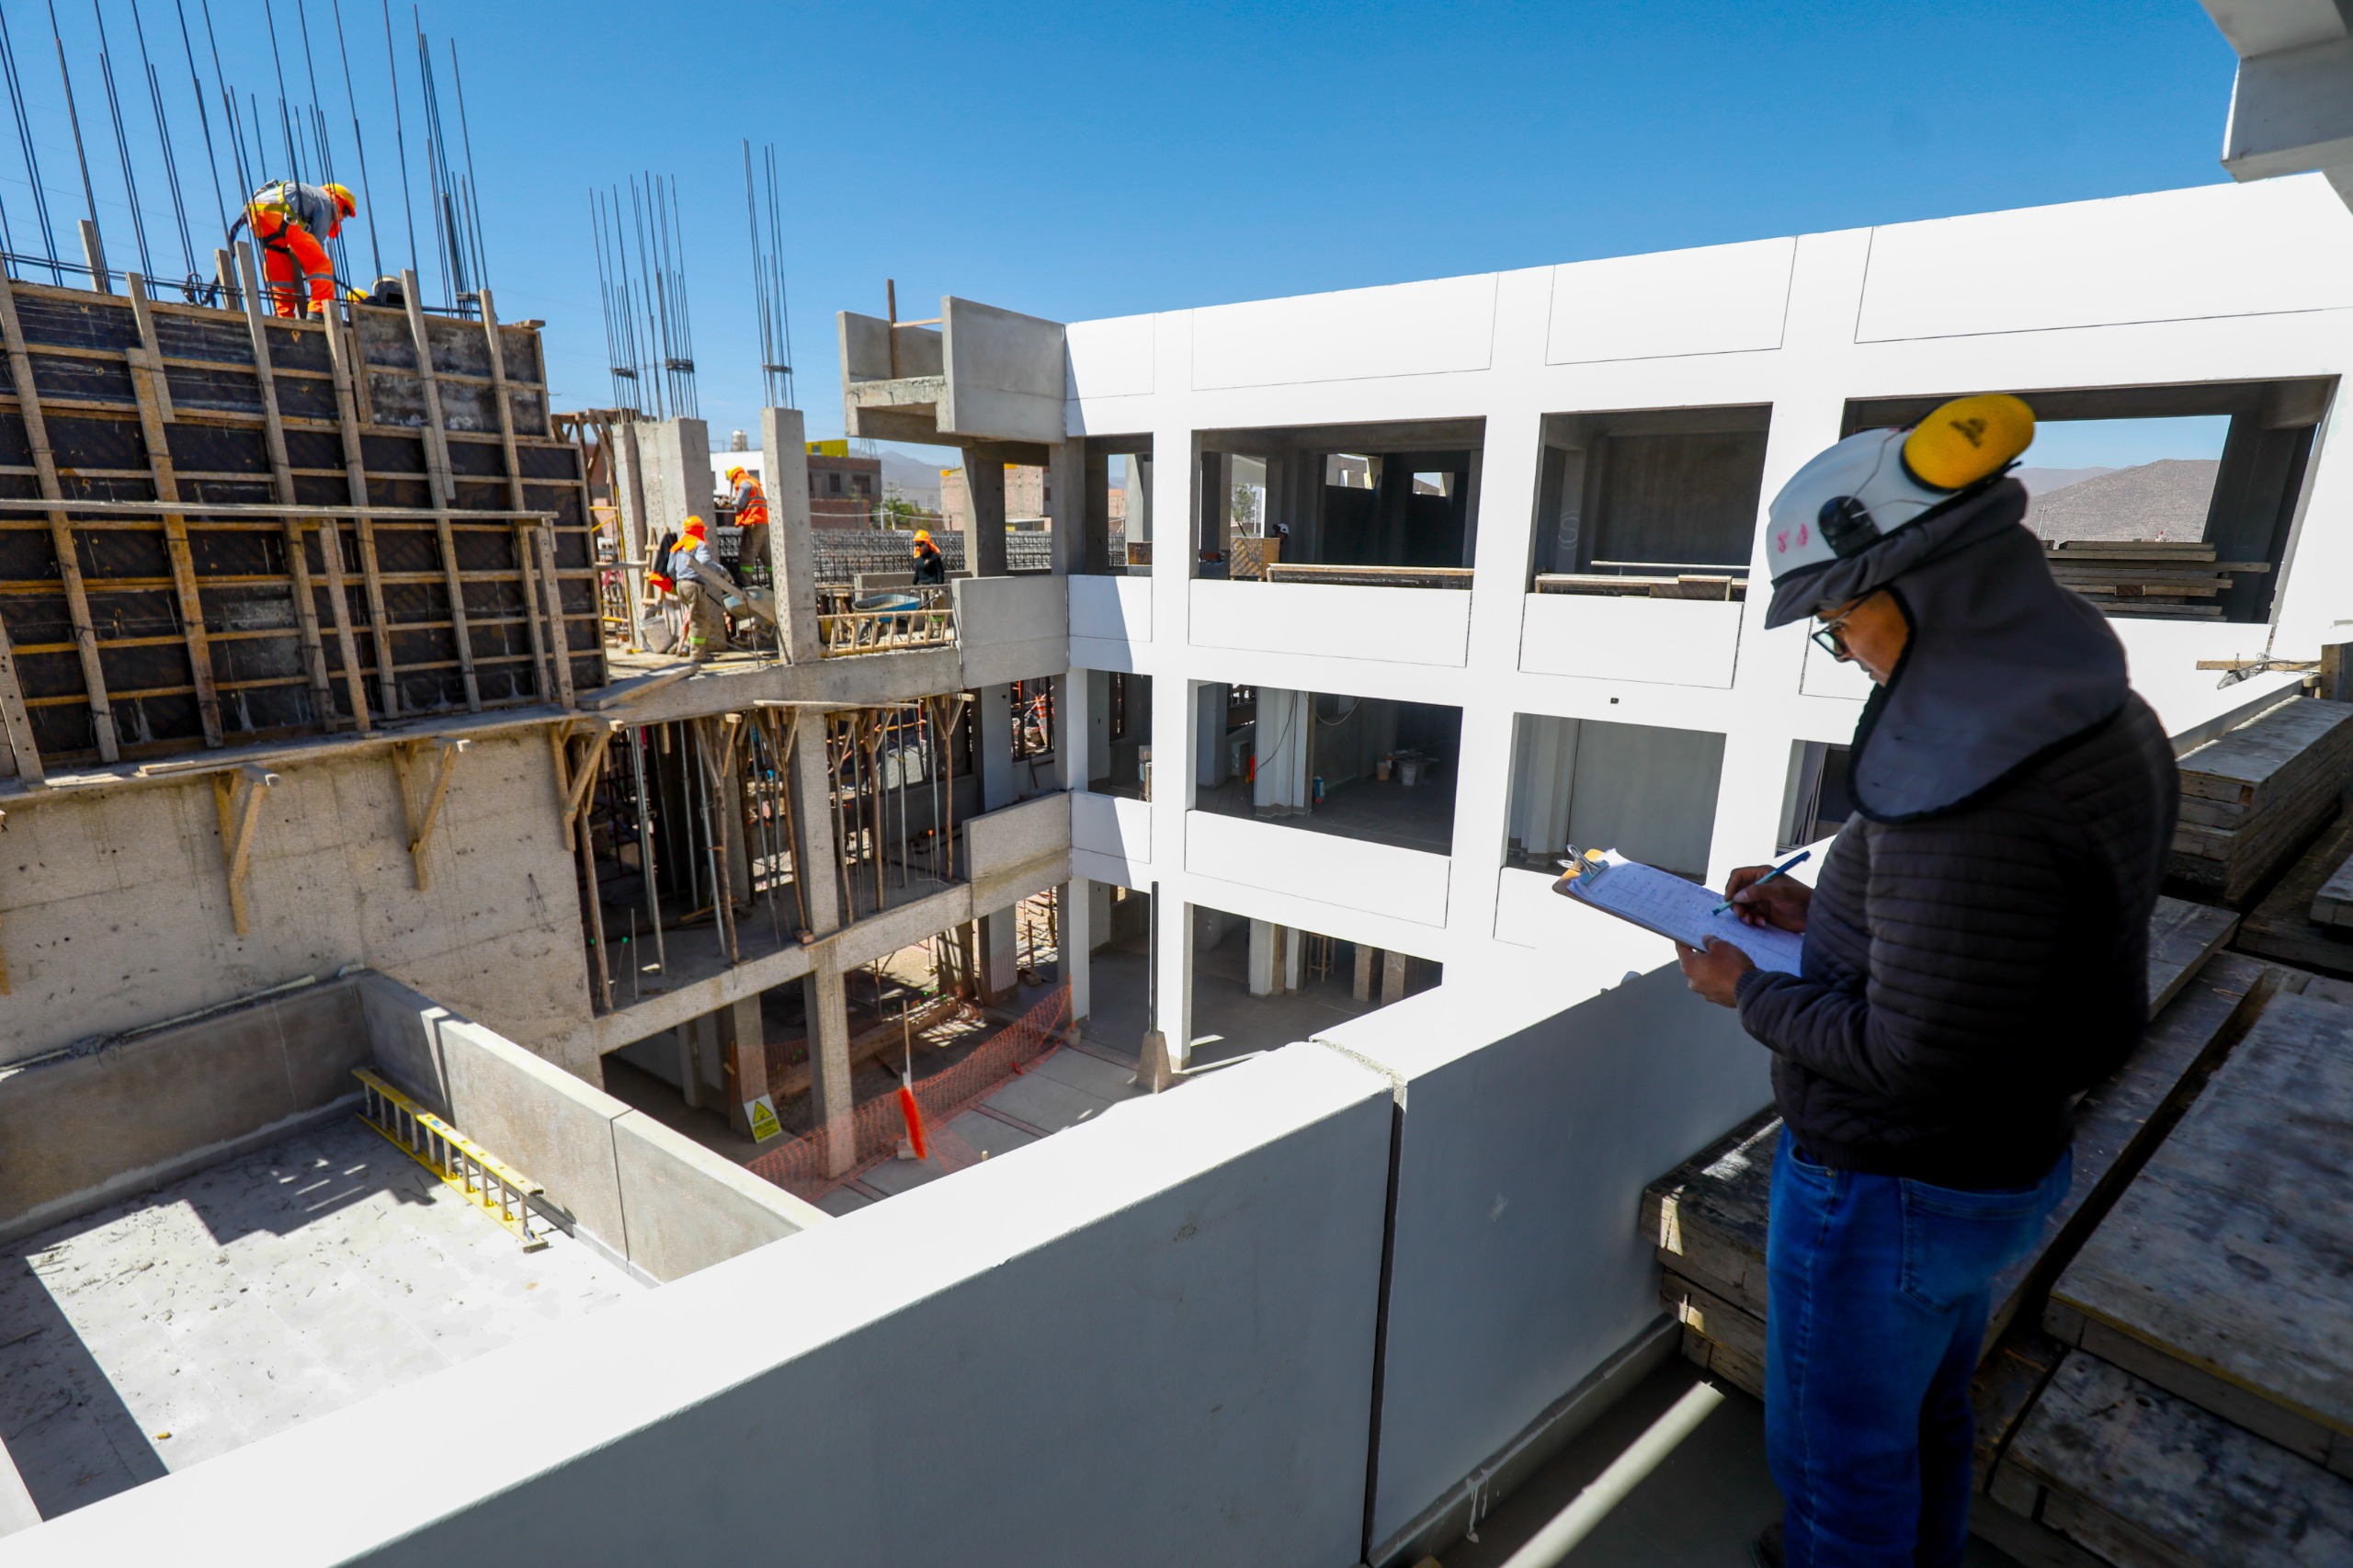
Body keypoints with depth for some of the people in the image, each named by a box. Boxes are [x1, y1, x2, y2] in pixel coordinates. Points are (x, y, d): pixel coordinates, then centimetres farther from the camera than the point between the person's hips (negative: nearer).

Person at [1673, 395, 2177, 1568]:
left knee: (1840, 1457, 16)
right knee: (1926, 1417, 32)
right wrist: (1818, 914, 4)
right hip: (2003, 1164, 9)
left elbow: (1911, 1054, -27)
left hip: (1886, 1194, -9)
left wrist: (1750, 994, -13)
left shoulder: (1979, 779, -32)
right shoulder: (2089, 718, -1)